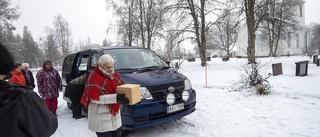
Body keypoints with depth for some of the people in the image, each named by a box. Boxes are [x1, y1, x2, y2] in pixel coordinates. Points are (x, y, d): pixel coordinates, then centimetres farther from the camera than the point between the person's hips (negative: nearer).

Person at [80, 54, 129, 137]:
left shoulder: (115, 75, 7)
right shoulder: (94, 77, -16)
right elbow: (94, 97, -25)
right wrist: (115, 98, -34)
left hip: (114, 113, 7)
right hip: (100, 116, -7)